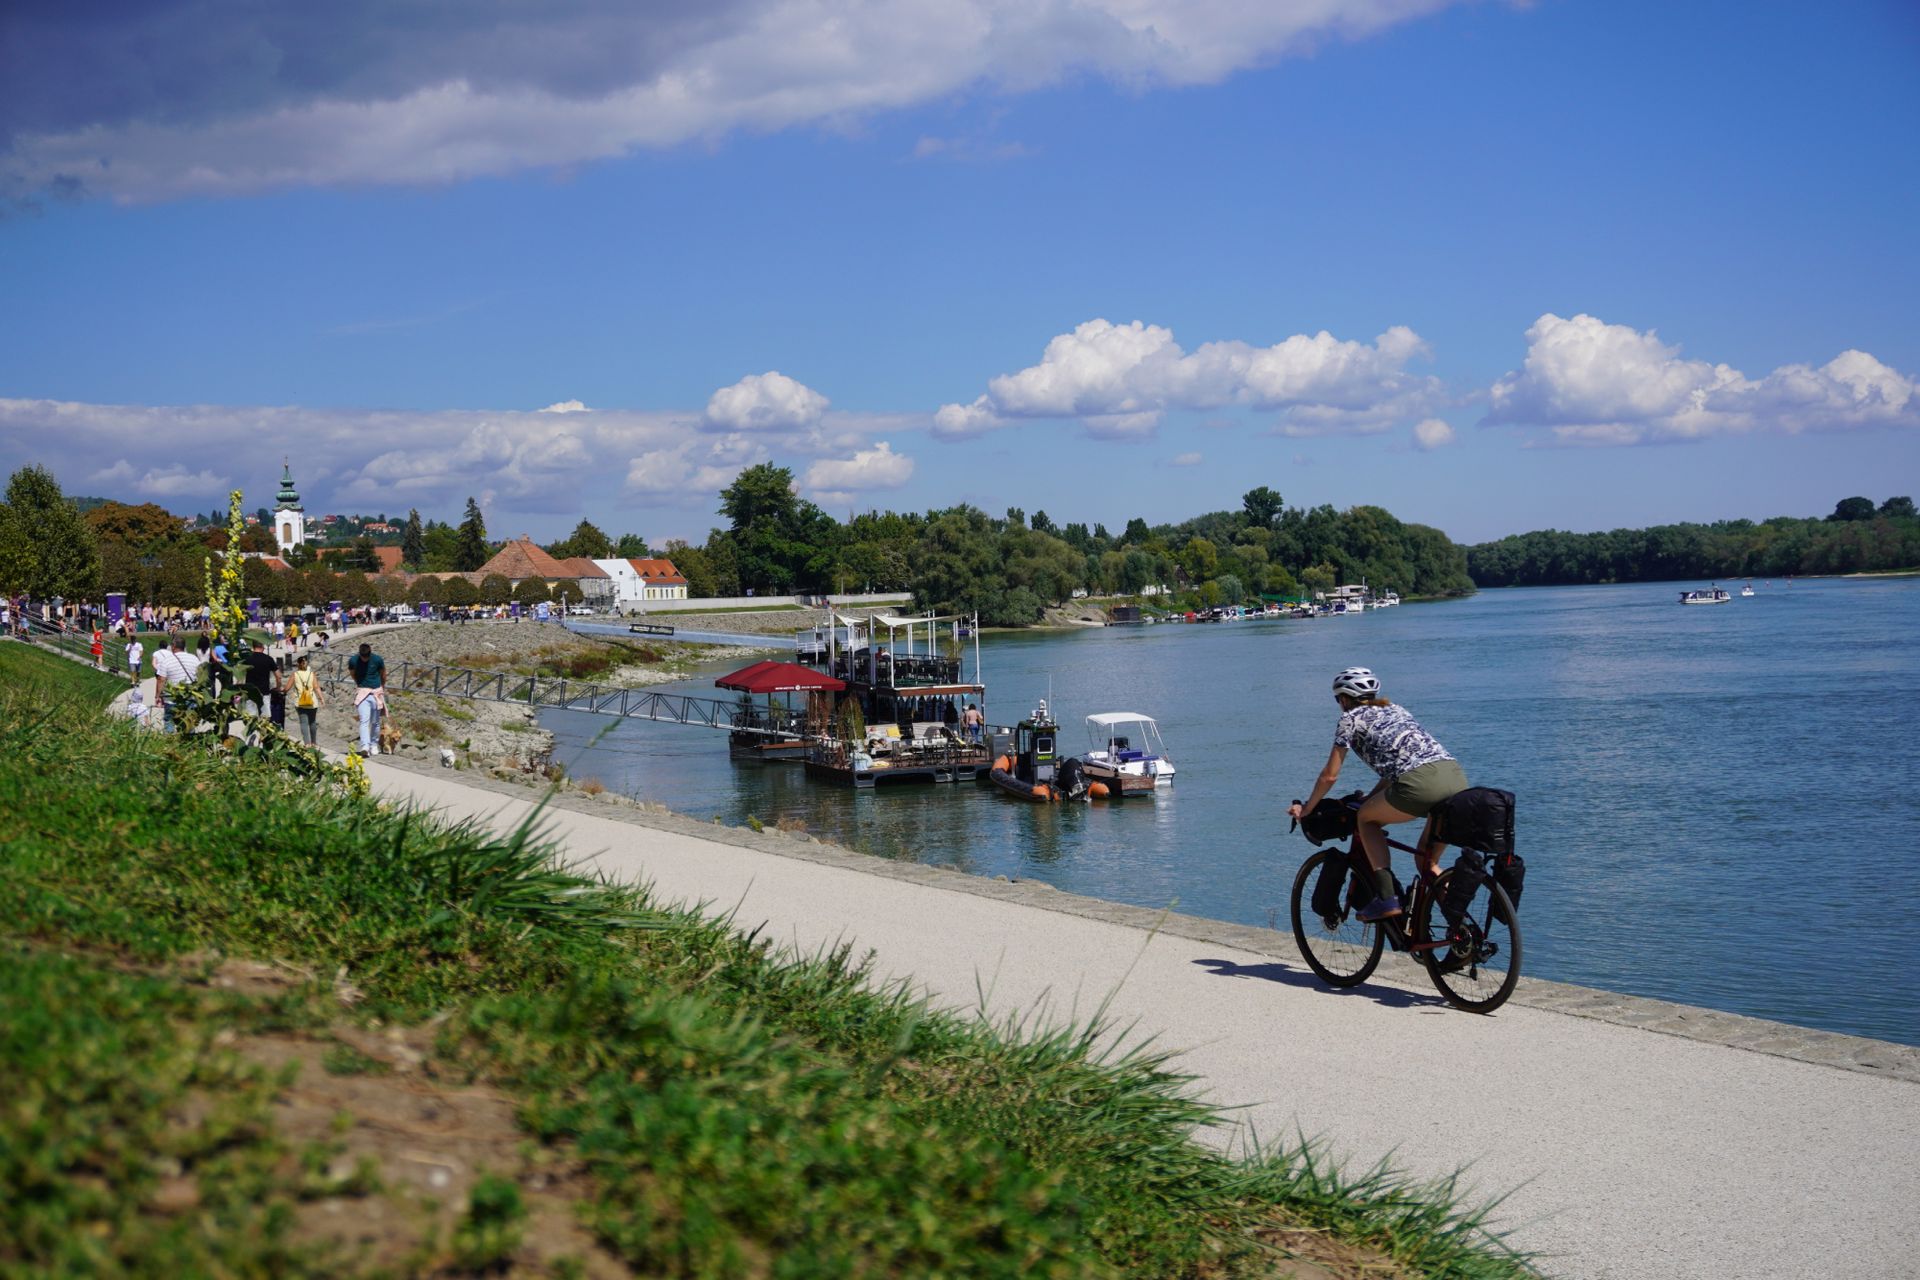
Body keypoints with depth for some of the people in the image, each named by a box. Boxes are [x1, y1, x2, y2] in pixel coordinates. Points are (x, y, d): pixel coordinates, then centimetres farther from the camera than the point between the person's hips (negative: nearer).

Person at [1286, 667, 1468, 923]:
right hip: (1458, 777, 6)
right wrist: (1370, 797, 49)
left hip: (1421, 783, -6)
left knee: (1365, 818, 18)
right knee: (1426, 863, 22)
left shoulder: (1351, 718, 15)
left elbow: (1329, 776, 17)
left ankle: (1387, 899, 5)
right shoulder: (1395, 710, 34)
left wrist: (1305, 809, 30)